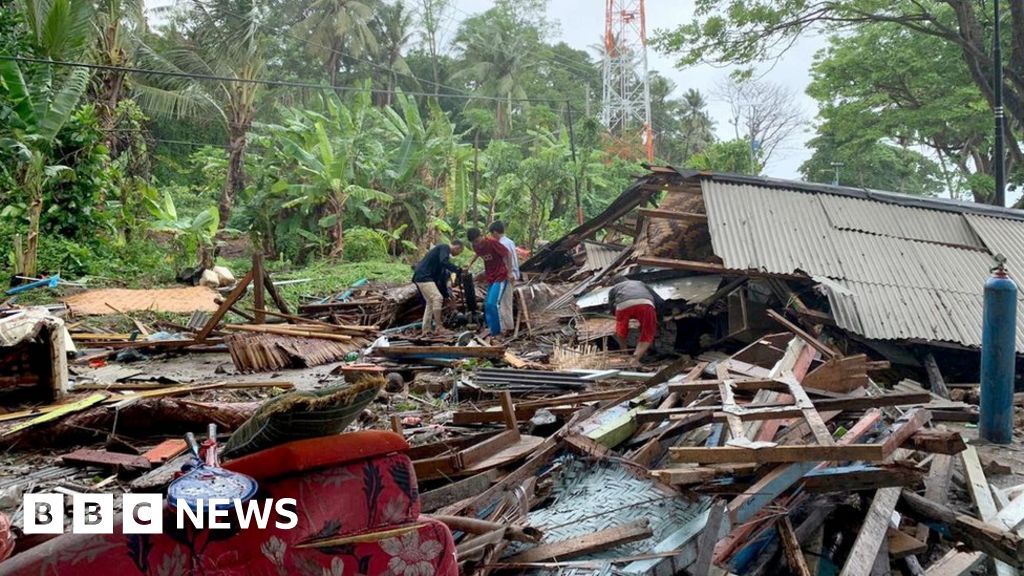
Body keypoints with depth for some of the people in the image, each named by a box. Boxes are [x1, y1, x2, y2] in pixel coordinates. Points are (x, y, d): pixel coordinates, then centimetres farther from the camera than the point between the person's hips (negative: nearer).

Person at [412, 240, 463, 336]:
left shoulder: (443, 250, 25)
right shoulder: (445, 247, -3)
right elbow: (444, 262, -25)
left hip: (422, 277, 10)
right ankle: (438, 326, -14)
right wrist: (459, 270, -21)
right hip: (423, 276, -10)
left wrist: (447, 295, 25)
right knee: (437, 298, -16)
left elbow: (441, 277, 26)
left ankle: (425, 329, 13)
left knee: (430, 302, 13)